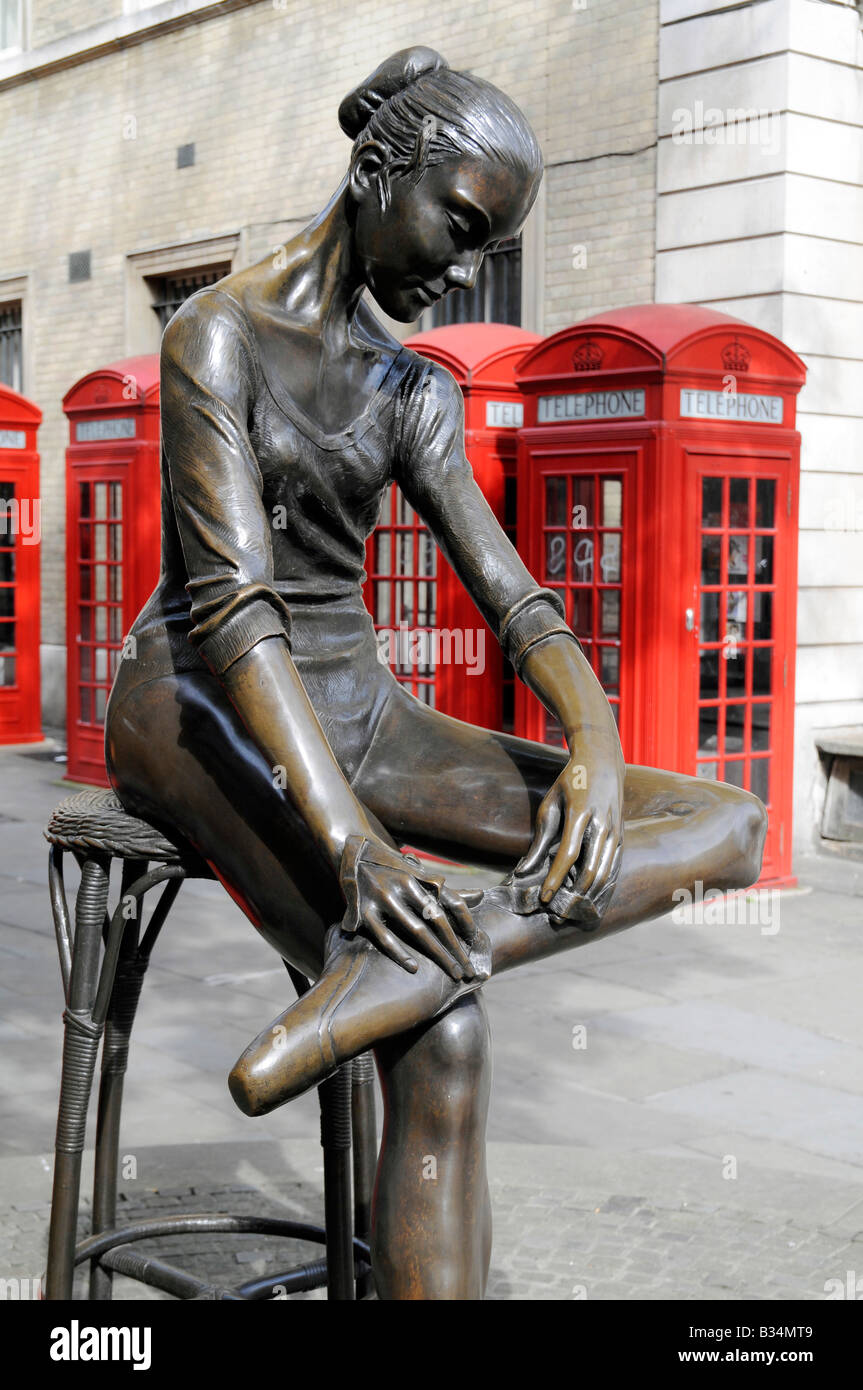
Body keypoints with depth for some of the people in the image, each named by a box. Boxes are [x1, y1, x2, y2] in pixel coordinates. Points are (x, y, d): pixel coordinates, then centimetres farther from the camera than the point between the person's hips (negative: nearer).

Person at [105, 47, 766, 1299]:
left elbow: (514, 598, 2)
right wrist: (348, 837, -32)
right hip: (204, 712, -6)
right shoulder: (219, 336, -7)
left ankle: (407, 964, -36)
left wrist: (596, 747, -20)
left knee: (731, 821, -15)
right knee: (444, 1046, -31)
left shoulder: (416, 392, 13)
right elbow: (233, 604, -20)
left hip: (358, 712, 7)